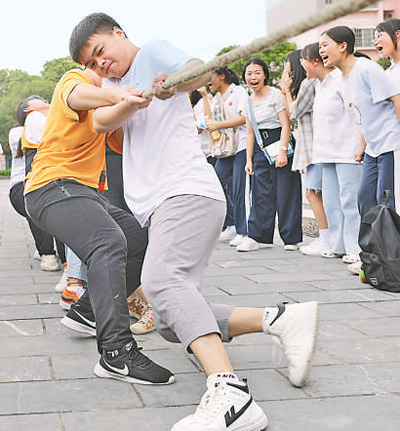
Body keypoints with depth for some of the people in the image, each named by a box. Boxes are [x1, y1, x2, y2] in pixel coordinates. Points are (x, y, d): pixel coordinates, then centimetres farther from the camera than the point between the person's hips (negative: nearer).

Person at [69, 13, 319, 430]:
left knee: (161, 278, -34)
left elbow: (202, 71, -15)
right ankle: (281, 319, -5)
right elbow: (101, 121, 7)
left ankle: (230, 395, -49)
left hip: (188, 191, -9)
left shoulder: (153, 52, 7)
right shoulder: (113, 82, 29)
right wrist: (132, 103, -11)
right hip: (156, 208, 9)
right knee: (172, 325, -1)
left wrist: (177, 82, -35)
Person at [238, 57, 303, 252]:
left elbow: (286, 125, -12)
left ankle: (291, 238, 3)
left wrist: (282, 150, -19)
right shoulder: (249, 102, 13)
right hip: (261, 148, 6)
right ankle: (259, 237, 11)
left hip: (280, 143, -6)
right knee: (260, 193, 4)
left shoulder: (275, 94, -7)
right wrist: (249, 159, 12)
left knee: (285, 192, -4)